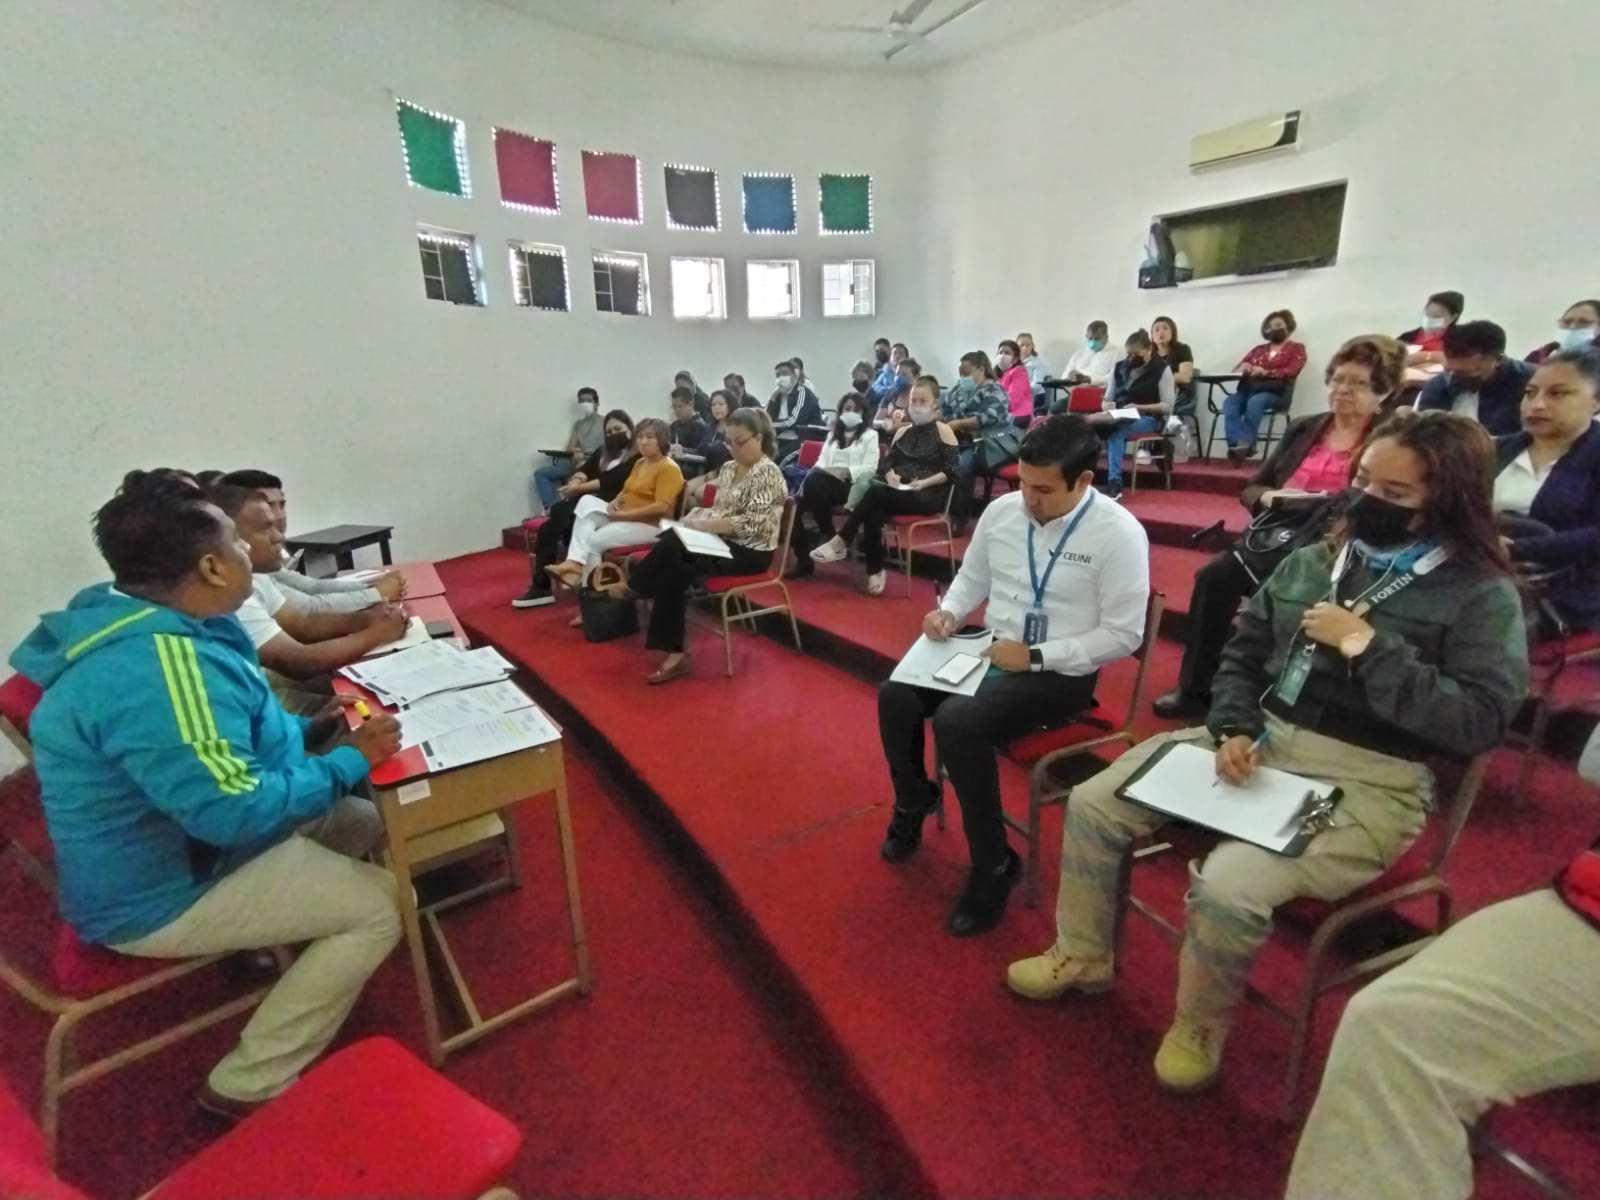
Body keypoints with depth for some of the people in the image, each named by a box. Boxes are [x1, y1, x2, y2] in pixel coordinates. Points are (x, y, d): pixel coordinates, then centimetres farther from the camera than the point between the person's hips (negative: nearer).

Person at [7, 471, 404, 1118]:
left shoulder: (150, 629, 0)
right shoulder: (161, 667, -34)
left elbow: (213, 737, 13)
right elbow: (233, 809, -35)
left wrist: (310, 728, 0)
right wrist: (351, 760, -23)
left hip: (170, 838, 10)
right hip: (158, 894, -9)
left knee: (361, 821, 12)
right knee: (380, 905, -12)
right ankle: (247, 1087, 2)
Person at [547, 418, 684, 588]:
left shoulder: (669, 468, -13)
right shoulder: (640, 462, 17)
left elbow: (661, 507, -22)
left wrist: (623, 514, -19)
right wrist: (615, 503, 0)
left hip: (650, 525, -9)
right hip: (624, 518, 9)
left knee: (595, 539, -21)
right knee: (587, 502, -13)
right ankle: (576, 562, -25)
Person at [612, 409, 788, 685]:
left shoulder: (768, 474, -12)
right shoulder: (728, 468, 13)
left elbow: (751, 525, -20)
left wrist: (704, 525, -21)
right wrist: (695, 518, -5)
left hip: (750, 551, -7)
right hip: (722, 541, 7)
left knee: (676, 567, -29)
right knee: (670, 547, -23)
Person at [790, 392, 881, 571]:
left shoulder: (870, 435, 12)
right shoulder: (832, 434, 28)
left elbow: (870, 468, 0)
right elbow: (822, 462, 16)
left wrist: (846, 471, -15)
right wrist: (824, 470, -8)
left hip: (850, 484, -5)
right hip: (827, 482, 5)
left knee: (813, 483, -34)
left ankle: (829, 537, -19)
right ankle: (803, 558, -19)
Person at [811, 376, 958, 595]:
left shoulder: (944, 431, 3)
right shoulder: (902, 431, 19)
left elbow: (951, 472, -5)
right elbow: (886, 462, 13)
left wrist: (924, 482, -18)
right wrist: (890, 476, -9)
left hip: (928, 496, -5)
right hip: (897, 492, 5)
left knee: (875, 494, -30)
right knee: (873, 513, -30)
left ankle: (841, 542, -23)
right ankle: (875, 570, -24)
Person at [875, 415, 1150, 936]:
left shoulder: (1119, 533, -15)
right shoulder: (1002, 510, 0)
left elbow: (1123, 635, -14)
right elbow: (972, 577, 14)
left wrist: (1035, 656, -21)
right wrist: (948, 612, -7)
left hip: (1060, 673, -6)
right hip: (991, 650, 6)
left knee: (958, 721, -29)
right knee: (897, 695, -12)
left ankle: (994, 866, -7)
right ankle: (913, 803, 19)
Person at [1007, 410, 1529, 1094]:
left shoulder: (1484, 596, -4)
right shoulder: (1314, 560, 10)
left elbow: (1480, 723, -16)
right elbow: (1242, 656, 10)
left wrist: (1365, 645, -20)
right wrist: (1233, 730, -7)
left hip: (1366, 783, -5)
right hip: (1258, 741, 6)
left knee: (1226, 887, -30)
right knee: (1091, 803, -4)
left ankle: (1199, 1028, 5)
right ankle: (1082, 957, 19)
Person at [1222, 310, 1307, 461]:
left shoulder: (1296, 349, 16)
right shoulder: (1259, 349, 28)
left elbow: (1290, 372, -3)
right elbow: (1236, 369, 18)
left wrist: (1265, 372, -16)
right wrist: (1243, 368, -7)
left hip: (1276, 393, -3)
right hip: (1250, 389, 4)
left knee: (1255, 401, -38)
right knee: (1230, 402, -30)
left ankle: (1246, 443, -38)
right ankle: (1241, 442, -46)